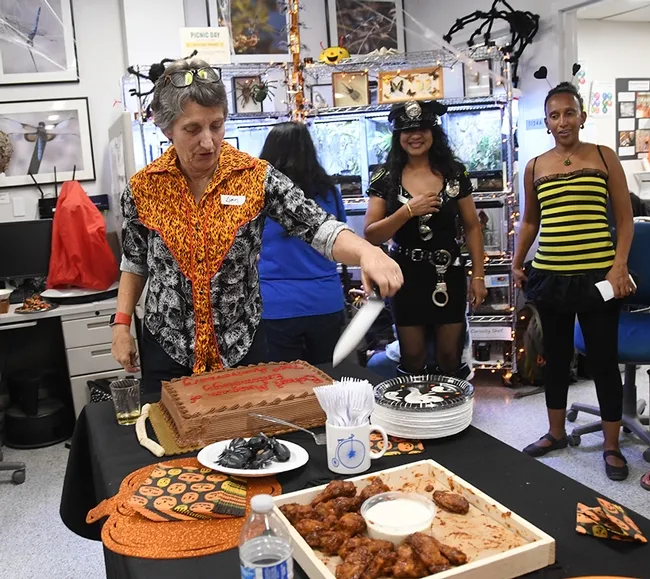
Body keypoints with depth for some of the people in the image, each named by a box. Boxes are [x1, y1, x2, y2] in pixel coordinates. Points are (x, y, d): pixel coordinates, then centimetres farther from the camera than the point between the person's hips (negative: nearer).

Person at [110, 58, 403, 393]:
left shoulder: (256, 177, -10)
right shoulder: (143, 188, -5)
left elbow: (320, 229, -18)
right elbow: (135, 262, 8)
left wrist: (367, 253, -36)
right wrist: (121, 324, 1)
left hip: (242, 347, 0)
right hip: (167, 352, 1)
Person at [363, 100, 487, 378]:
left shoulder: (455, 173, 0)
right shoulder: (385, 178, -3)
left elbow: (472, 227, 6)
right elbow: (371, 236, -8)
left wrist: (478, 276, 1)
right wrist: (408, 211, -20)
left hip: (449, 275, 1)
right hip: (406, 278, 0)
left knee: (450, 359, 9)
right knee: (412, 360, 9)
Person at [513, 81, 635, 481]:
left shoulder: (604, 157, 2)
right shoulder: (535, 167, 8)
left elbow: (625, 218, 1)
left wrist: (620, 266, -10)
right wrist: (517, 263, 14)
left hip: (598, 276, -3)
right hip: (550, 277, 3)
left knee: (604, 359, 4)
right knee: (556, 356, 14)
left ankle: (612, 446, 19)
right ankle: (556, 432, 31)